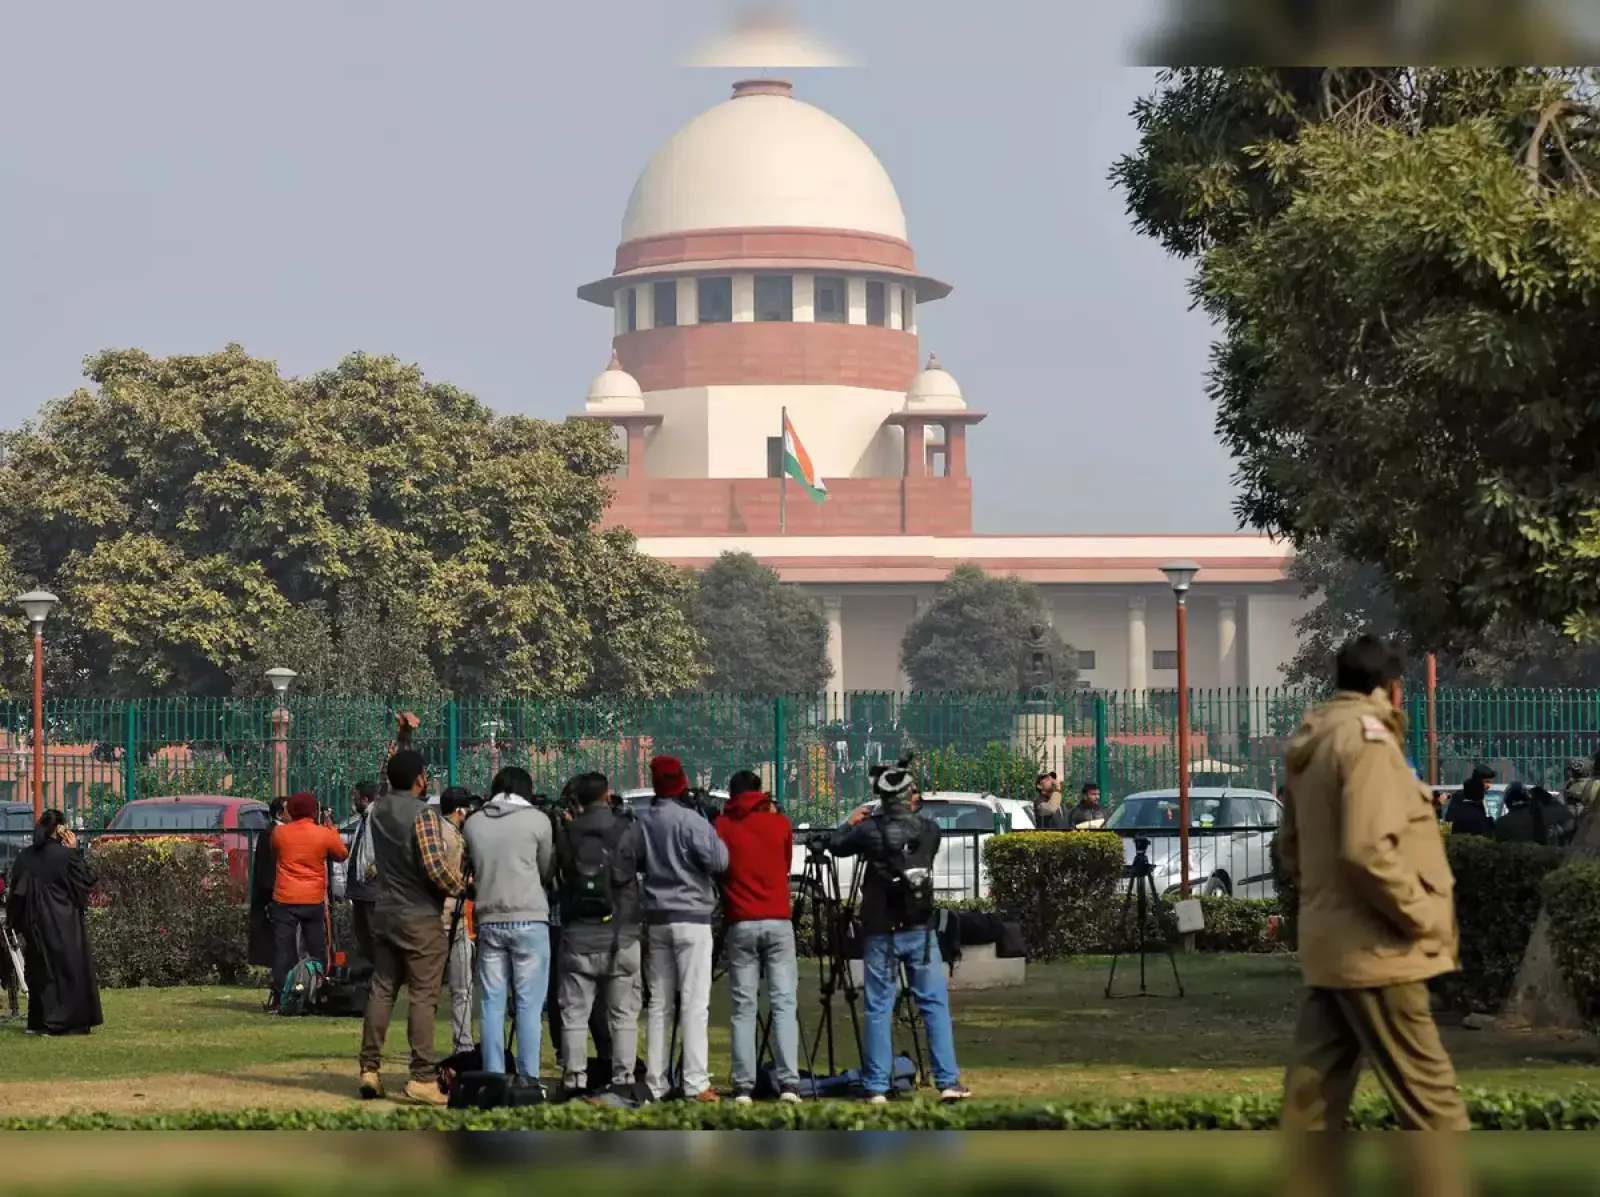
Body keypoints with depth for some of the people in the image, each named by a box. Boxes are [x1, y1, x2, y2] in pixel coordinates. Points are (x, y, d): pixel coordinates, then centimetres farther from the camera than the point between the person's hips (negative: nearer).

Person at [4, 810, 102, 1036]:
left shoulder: (24, 858, 1)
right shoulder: (65, 855, -15)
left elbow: (15, 891, 6)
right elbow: (88, 878, -5)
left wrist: (17, 923, 15)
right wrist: (76, 851, -1)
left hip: (35, 924, 5)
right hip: (64, 925, -5)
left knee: (40, 971, 13)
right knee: (68, 971, 3)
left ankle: (38, 1021, 14)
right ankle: (66, 1021, 1)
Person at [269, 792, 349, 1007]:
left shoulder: (279, 832, -1)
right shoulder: (324, 834, -5)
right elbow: (342, 854, 11)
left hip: (285, 900, 0)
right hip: (314, 900, 0)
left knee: (283, 950, 1)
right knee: (317, 951, 10)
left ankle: (280, 996, -5)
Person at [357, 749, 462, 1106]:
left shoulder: (379, 810, 6)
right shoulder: (423, 814, -16)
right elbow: (435, 866, -23)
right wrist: (460, 885, -4)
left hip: (385, 913, 7)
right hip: (421, 917, -7)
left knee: (381, 991, 11)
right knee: (423, 997, -4)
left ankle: (370, 1069, 12)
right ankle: (422, 1078, -5)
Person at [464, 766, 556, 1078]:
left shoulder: (473, 823, 7)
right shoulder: (537, 820, -3)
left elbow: (474, 869, 12)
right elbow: (546, 871, 7)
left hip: (488, 920, 3)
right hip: (529, 920, -3)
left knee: (492, 1003, 7)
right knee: (529, 1005, -1)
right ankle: (528, 1080, -2)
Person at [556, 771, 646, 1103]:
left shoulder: (567, 833, -1)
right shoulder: (629, 829, -5)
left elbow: (559, 869, 6)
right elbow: (648, 864, 5)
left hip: (578, 936, 1)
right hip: (622, 936, -1)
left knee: (575, 1012, 7)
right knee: (624, 1013, 5)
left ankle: (574, 1079, 4)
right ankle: (623, 1080, 0)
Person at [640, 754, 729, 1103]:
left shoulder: (644, 823, 6)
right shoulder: (690, 820, -12)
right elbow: (719, 860, -18)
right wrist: (714, 838, 0)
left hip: (656, 919, 6)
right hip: (691, 917, -6)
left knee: (658, 1003, 10)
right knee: (694, 1002, -6)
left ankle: (655, 1083, 10)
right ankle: (696, 1082, -13)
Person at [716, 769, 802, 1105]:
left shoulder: (722, 826, 4)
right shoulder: (779, 822, 6)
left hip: (740, 924, 0)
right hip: (778, 922, 0)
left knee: (744, 1008, 2)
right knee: (784, 1004, -2)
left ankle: (743, 1086, -4)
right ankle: (788, 1083, -12)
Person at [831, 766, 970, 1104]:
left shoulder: (869, 831, -8)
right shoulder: (929, 829, -2)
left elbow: (836, 846, 8)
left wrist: (851, 823, 28)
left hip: (881, 933, -1)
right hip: (920, 929, 1)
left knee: (878, 1009, 3)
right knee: (935, 1004, 6)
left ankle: (876, 1088, 1)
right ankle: (948, 1082, 2)